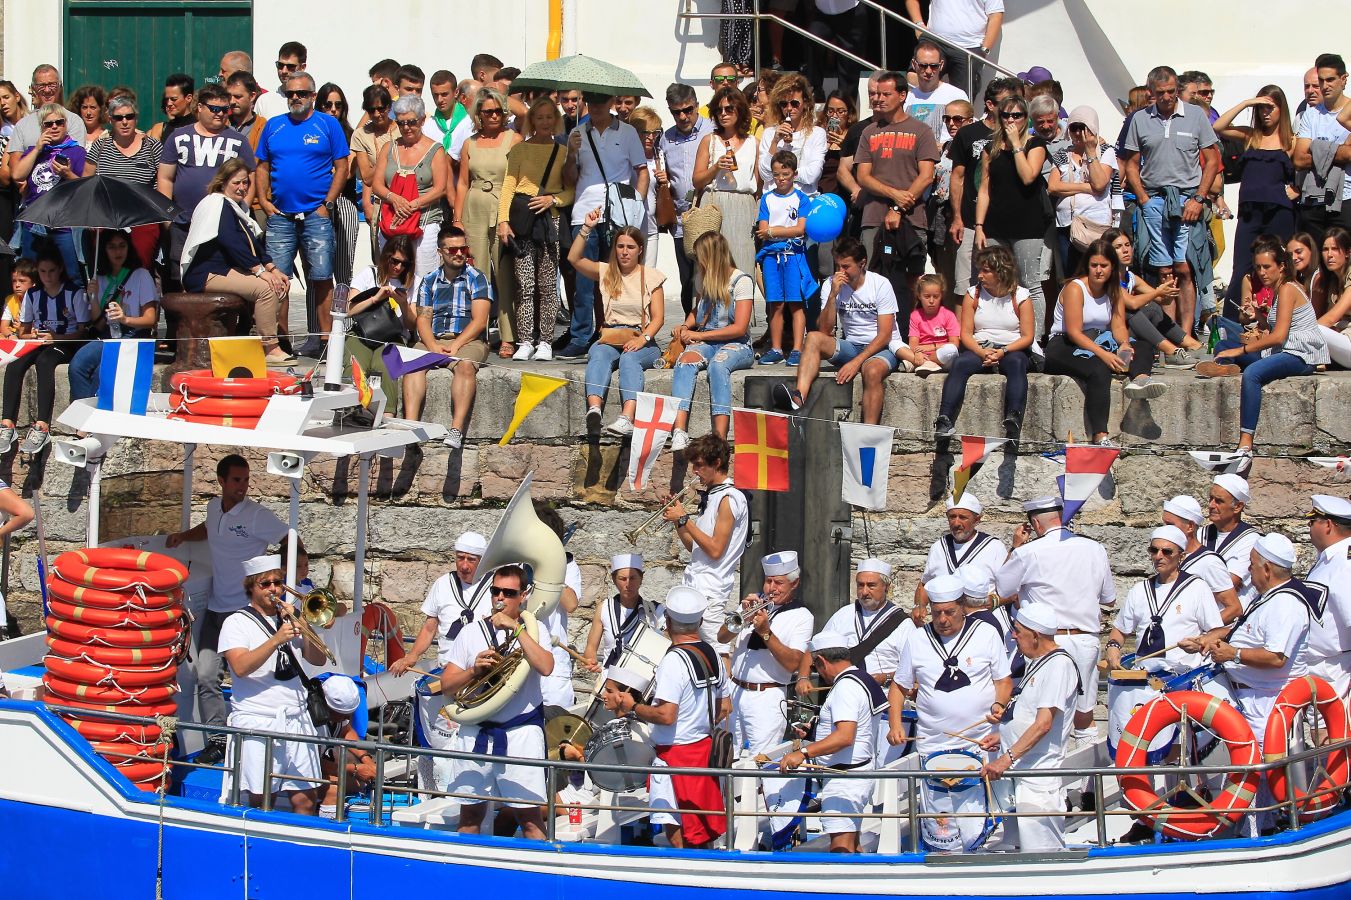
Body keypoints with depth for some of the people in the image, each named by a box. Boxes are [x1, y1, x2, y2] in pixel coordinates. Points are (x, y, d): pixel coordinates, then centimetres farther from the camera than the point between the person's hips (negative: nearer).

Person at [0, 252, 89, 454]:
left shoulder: (75, 293, -1)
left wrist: (55, 338, -18)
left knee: (44, 361, -39)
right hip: (38, 344, 4)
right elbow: (23, 333, 13)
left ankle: (42, 427, -48)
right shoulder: (32, 294, 11)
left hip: (66, 344, -4)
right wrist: (32, 336, -11)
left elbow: (83, 331, -3)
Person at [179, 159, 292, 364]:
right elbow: (231, 242, -20)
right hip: (207, 275, -10)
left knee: (279, 285, -5)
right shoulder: (216, 203, -9)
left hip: (229, 270, 10)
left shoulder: (238, 207, 21)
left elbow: (255, 243, 20)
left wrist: (273, 269, 4)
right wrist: (260, 271, -24)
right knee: (265, 288, -25)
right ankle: (270, 350, -24)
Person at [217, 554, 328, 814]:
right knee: (261, 799, -9)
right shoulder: (237, 622, 2)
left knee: (306, 800, -1)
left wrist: (301, 625, -3)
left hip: (296, 719, 5)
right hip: (256, 721, -5)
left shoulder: (289, 619, 19)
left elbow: (318, 660, 10)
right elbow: (240, 667, -14)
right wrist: (276, 640, -20)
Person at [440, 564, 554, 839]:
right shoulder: (472, 633, 9)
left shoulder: (532, 631, 4)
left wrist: (516, 628, -18)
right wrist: (474, 670, -11)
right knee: (470, 813, 8)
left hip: (521, 732, -3)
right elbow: (446, 685, 7)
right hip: (475, 732, 3)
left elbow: (545, 667, -18)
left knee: (529, 816, -6)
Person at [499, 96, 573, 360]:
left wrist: (552, 199, -8)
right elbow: (508, 186, 6)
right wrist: (503, 220, -4)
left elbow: (571, 190, 12)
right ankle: (525, 342, -1)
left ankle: (545, 342, 3)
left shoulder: (563, 152, 12)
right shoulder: (520, 149, 11)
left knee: (548, 285, -3)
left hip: (551, 221, 0)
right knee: (525, 284, -5)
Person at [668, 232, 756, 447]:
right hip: (705, 343, 5)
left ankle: (720, 438, -50)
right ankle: (679, 433, -48)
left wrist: (699, 335, -11)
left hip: (736, 345, -5)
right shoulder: (705, 280, 17)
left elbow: (739, 328, -11)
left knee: (718, 364, -39)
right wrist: (685, 326, 13)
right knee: (685, 360, -30)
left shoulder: (742, 281, -4)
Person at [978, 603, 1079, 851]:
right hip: (1020, 769, 10)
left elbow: (1043, 724, -22)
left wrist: (1007, 758, -26)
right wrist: (1002, 736, 14)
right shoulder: (1037, 662, 16)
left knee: (1041, 853, -10)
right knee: (1019, 844, 13)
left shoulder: (1059, 665, -15)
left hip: (1038, 775, -10)